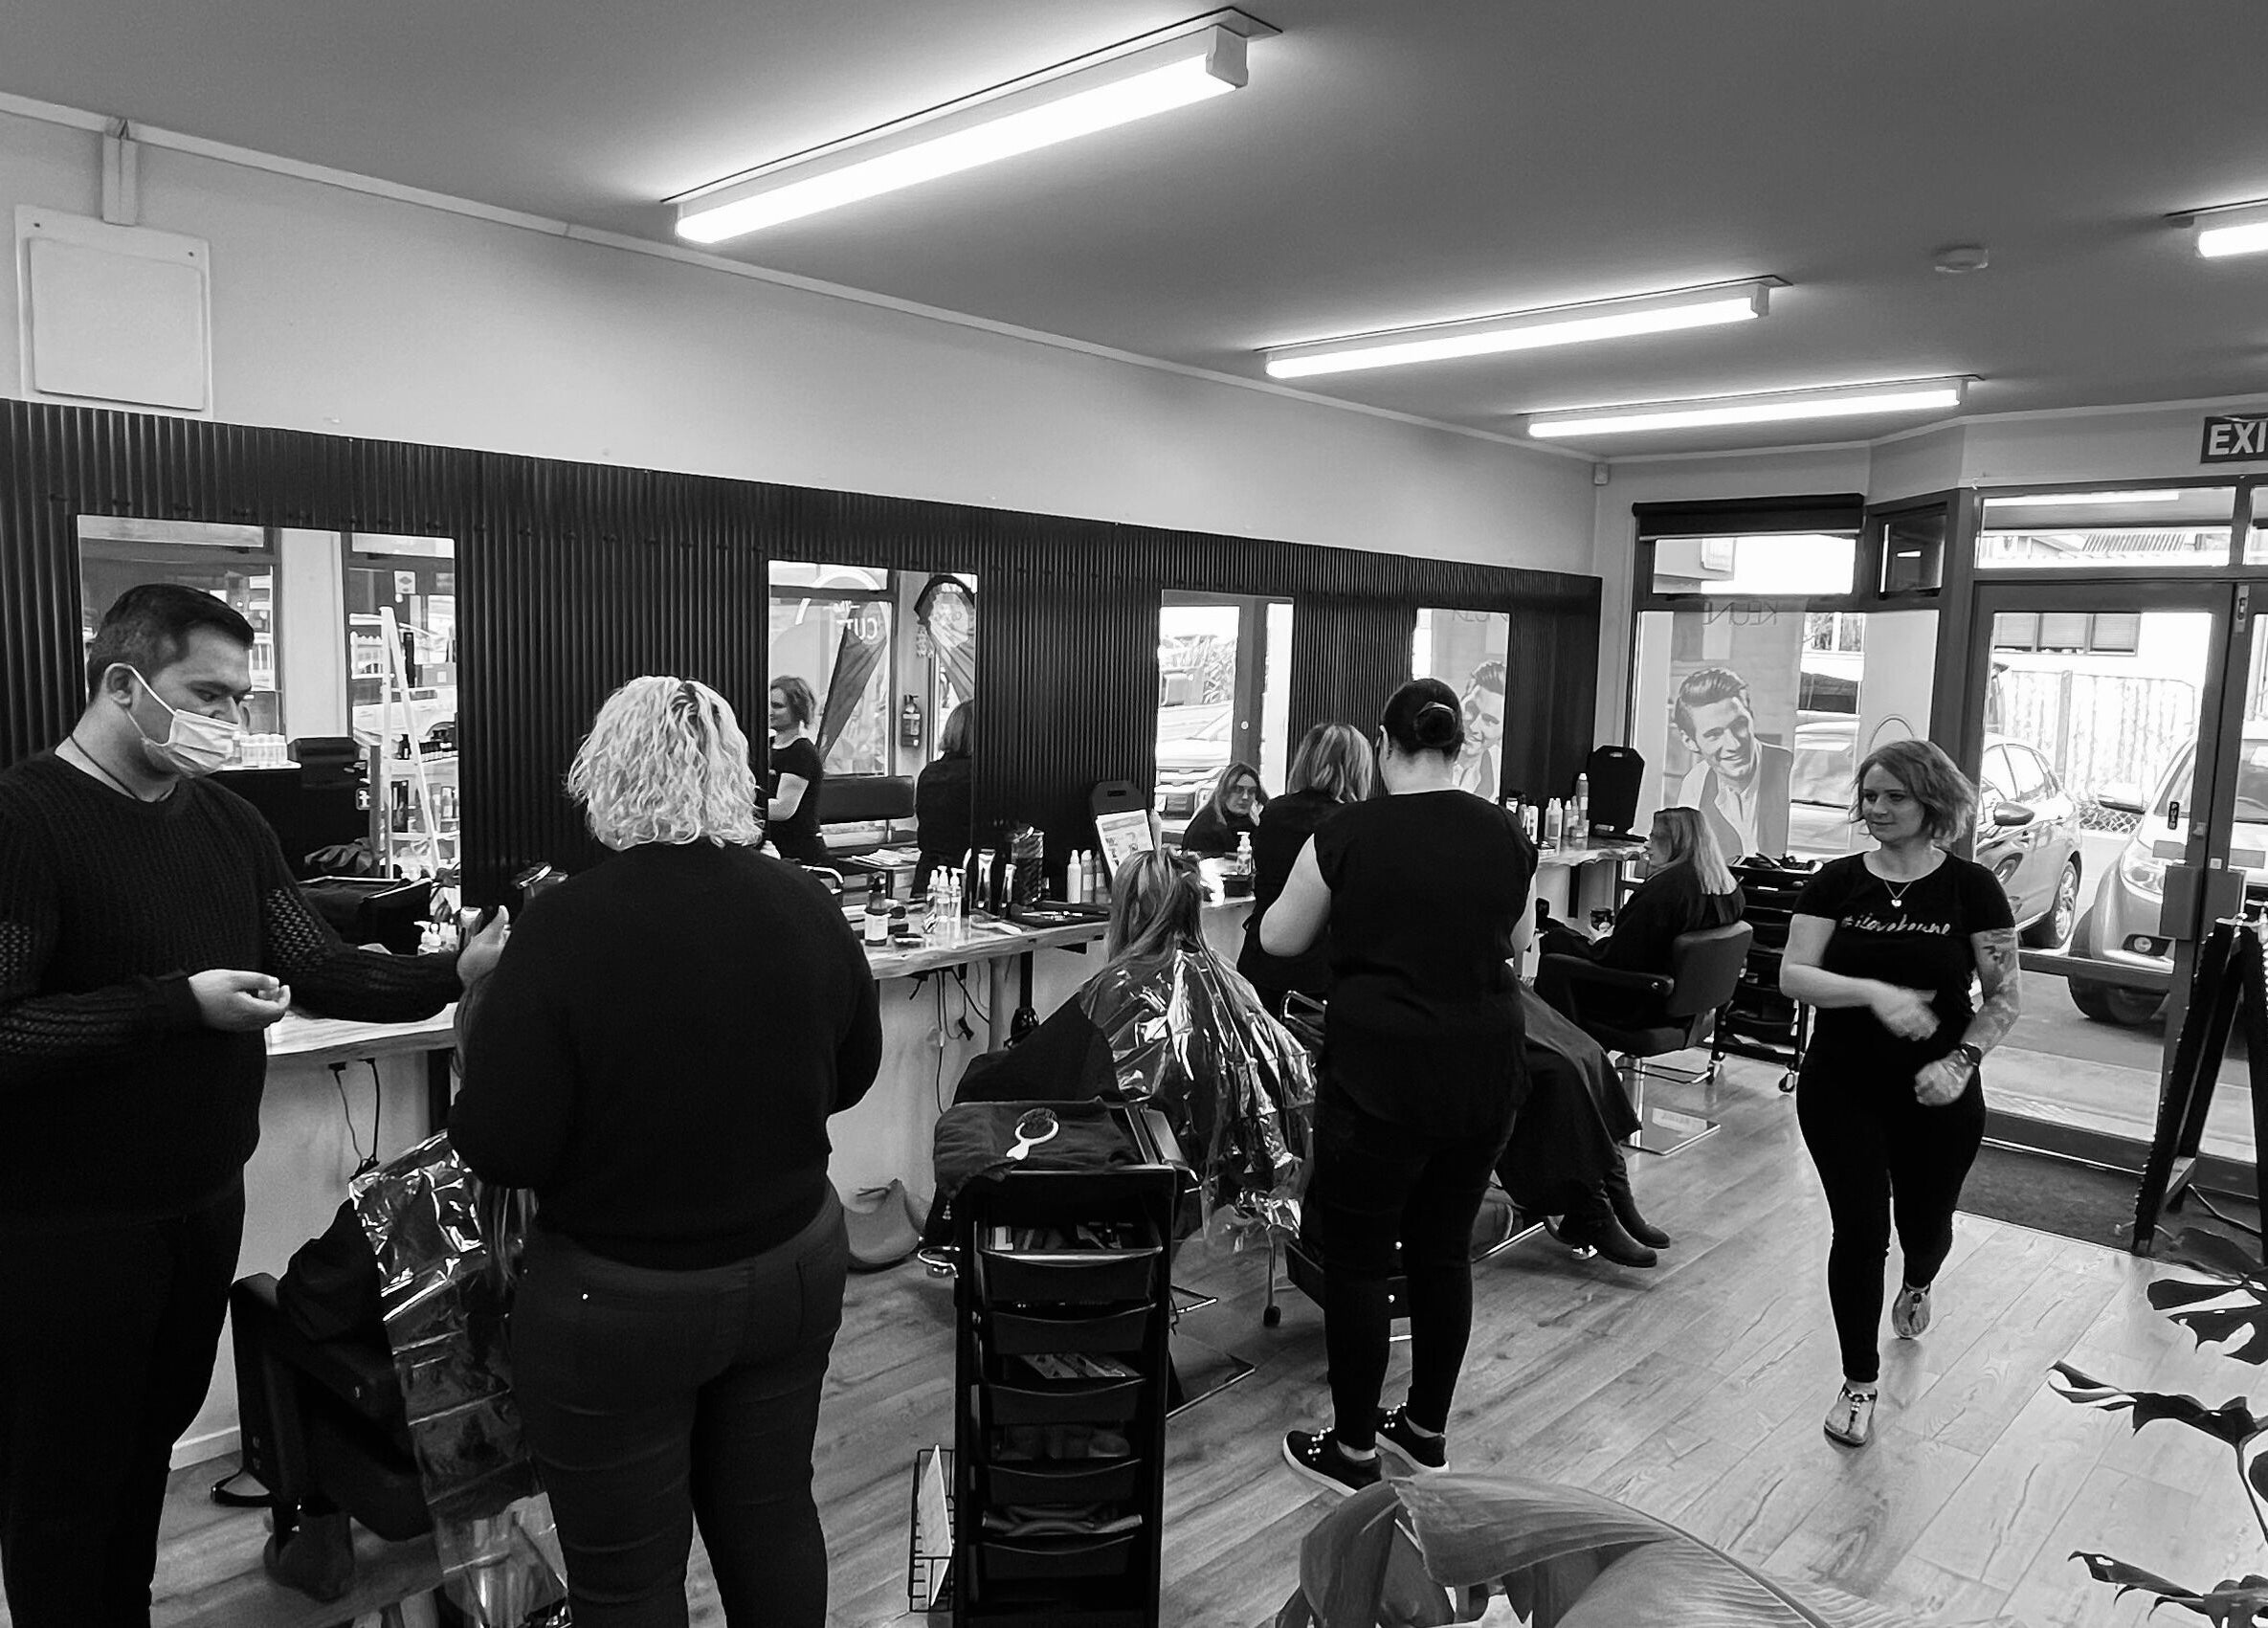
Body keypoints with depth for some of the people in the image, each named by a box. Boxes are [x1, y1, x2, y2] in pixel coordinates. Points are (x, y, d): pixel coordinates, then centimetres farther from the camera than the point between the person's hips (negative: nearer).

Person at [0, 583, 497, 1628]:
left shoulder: (228, 823, 6)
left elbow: (320, 972, 4)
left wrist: (457, 974, -10)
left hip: (206, 1203, 6)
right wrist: (179, 1004, -26)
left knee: (153, 1443, 20)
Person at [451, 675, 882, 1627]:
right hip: (796, 1269, 5)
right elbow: (850, 1077, 6)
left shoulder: (570, 925, -21)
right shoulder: (806, 907, -7)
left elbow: (500, 1151, -17)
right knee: (772, 1518, 23)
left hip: (618, 1303, -4)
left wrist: (480, 1025, -2)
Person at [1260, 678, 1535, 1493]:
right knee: (1445, 1249, 18)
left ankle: (1354, 1450, 21)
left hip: (1381, 1073, -5)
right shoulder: (1505, 834, 0)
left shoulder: (1349, 832, -11)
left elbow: (1279, 939, 1)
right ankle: (1426, 1428, 33)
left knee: (1356, 1258, 9)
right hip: (1485, 1072, 5)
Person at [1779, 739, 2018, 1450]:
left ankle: (1917, 1285, 56)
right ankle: (1859, 1382, 16)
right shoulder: (1837, 881, -3)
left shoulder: (1971, 888, -5)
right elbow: (1794, 975, -11)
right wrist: (1875, 992, -26)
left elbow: (2004, 997, -3)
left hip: (1936, 1098, 1)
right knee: (1859, 1228, -3)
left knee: (1924, 1219, 17)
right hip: (1841, 1090, 0)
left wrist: (1962, 1058, -18)